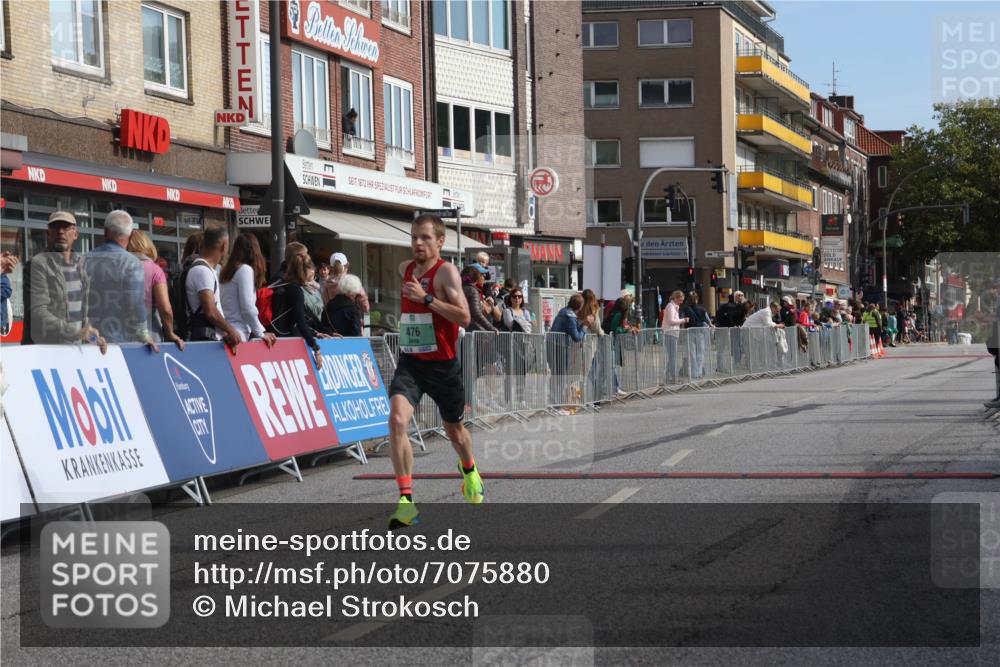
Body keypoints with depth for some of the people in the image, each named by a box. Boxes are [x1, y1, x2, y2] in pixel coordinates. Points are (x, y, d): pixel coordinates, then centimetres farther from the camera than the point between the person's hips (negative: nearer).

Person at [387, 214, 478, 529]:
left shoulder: (446, 271, -11)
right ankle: (406, 501, -23)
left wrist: (426, 298, -27)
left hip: (442, 363, -3)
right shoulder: (405, 269, 8)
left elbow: (464, 317, -23)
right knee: (397, 421, -22)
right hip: (409, 362, 3)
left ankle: (469, 470, 53)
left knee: (454, 429, 17)